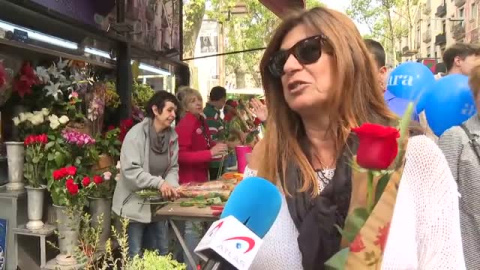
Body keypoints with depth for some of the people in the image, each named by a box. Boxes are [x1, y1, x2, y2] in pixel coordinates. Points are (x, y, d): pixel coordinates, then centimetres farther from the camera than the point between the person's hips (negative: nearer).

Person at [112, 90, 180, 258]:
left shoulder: (172, 136, 0)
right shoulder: (136, 134, -18)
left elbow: (173, 167, 3)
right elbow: (130, 170, -25)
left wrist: (171, 185, -18)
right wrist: (159, 183, -32)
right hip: (135, 202, -6)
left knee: (162, 251, 16)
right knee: (135, 255, 4)